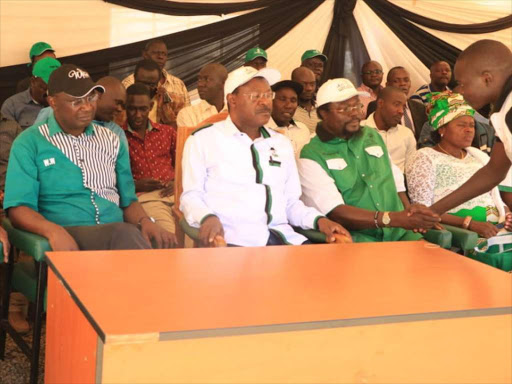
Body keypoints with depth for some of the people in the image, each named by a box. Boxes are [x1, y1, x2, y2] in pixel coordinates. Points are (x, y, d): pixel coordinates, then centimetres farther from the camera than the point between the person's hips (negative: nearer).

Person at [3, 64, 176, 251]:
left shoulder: (112, 141, 19)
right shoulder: (29, 143, 5)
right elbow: (18, 207, -3)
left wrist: (145, 221, -2)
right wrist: (53, 231, -24)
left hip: (118, 233, 4)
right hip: (68, 236, -4)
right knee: (124, 235, -36)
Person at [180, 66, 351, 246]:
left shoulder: (282, 143, 21)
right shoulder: (202, 139, 6)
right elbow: (191, 196, 2)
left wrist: (318, 220, 3)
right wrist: (207, 217, -20)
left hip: (283, 237, 5)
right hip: (235, 239, -5)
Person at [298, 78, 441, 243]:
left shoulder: (373, 136, 19)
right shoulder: (312, 156, -4)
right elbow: (335, 212, -15)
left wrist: (412, 218, 3)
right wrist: (394, 219, -23)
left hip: (399, 235, 6)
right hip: (354, 239, -6)